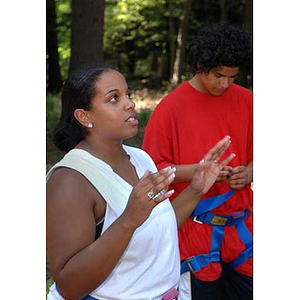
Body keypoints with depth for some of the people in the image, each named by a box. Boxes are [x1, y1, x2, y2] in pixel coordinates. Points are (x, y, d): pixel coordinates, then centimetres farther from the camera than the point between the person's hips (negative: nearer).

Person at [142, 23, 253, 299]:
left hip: (241, 227, 4)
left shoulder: (245, 101, 4)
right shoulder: (171, 107, -7)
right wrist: (197, 170, -20)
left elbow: (254, 157, 12)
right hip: (193, 229, -3)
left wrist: (247, 174, -10)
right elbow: (153, 169, -5)